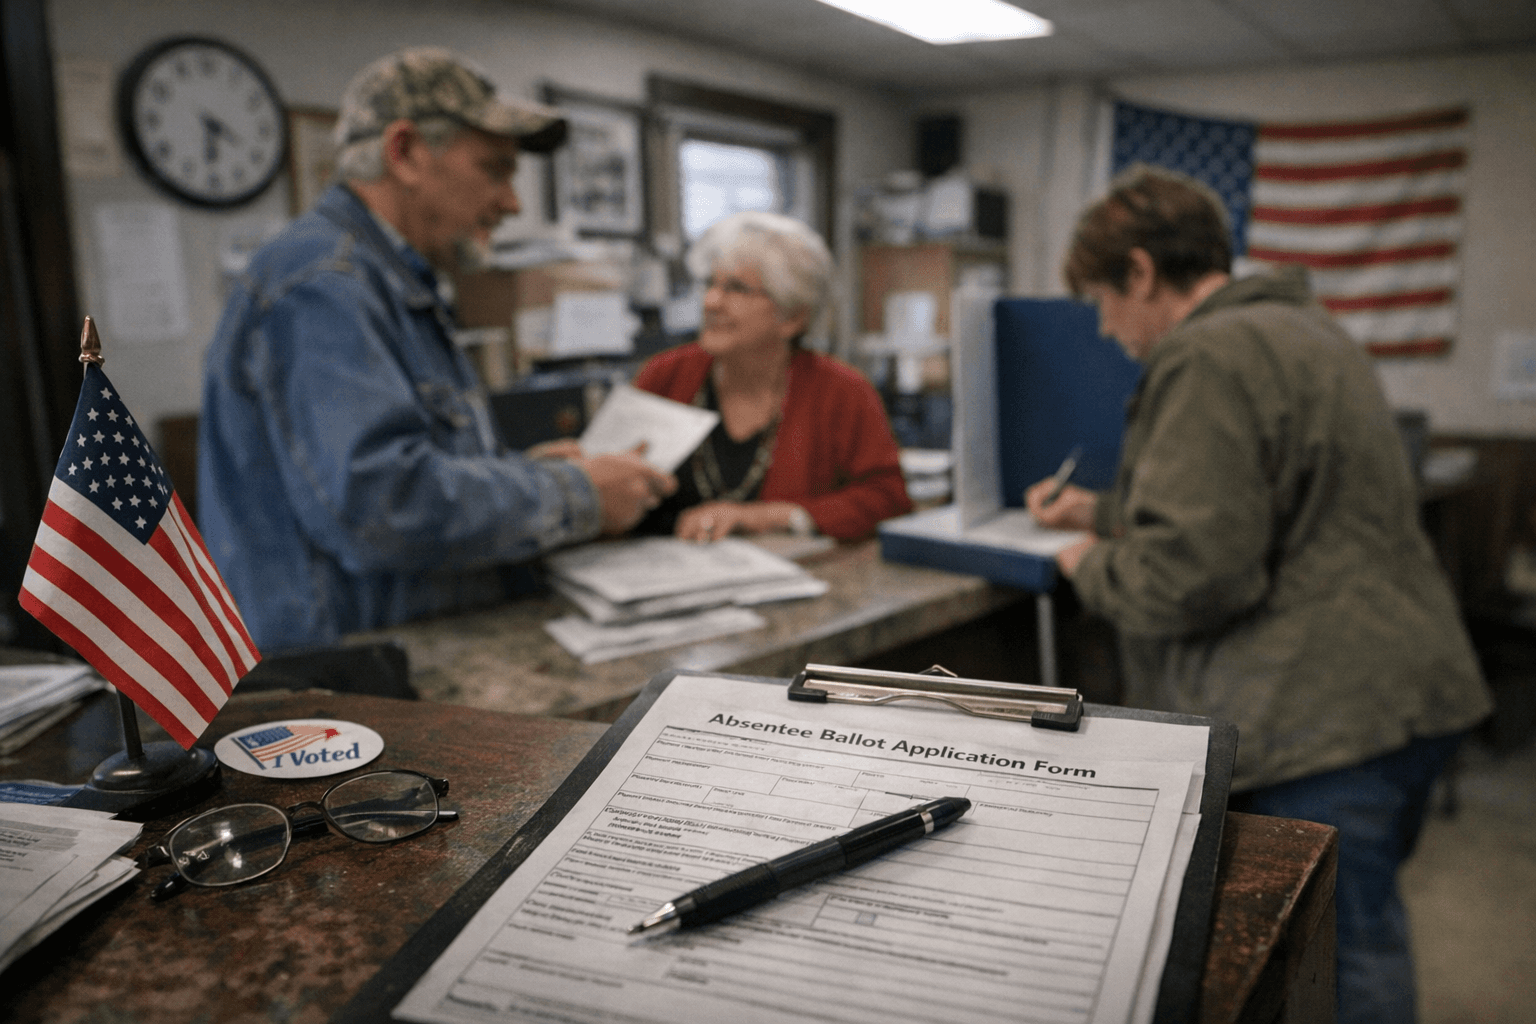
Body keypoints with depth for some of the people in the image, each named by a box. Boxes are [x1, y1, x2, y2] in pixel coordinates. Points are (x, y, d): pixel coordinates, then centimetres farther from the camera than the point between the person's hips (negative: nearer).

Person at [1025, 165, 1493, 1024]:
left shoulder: (1207, 358, -16)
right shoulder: (1303, 330, 18)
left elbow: (1189, 576, -22)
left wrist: (1092, 567, -3)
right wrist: (1104, 509, 31)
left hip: (1328, 724, -11)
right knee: (1363, 945, 21)